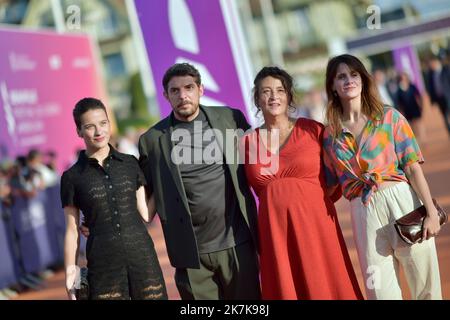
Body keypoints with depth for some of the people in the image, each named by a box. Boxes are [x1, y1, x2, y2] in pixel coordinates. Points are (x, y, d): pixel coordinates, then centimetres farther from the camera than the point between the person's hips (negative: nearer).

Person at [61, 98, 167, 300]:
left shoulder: (130, 164, 8)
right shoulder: (72, 177, 3)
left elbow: (144, 211, 13)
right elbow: (72, 230, 5)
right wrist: (70, 271, 1)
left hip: (142, 254, 2)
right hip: (103, 264, -2)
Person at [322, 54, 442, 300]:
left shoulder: (389, 117, 3)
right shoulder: (330, 134, 9)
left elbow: (413, 168, -3)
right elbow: (331, 186, 14)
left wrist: (431, 211, -10)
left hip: (403, 201, -2)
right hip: (364, 212, 2)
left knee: (425, 284, 3)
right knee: (381, 290, 5)